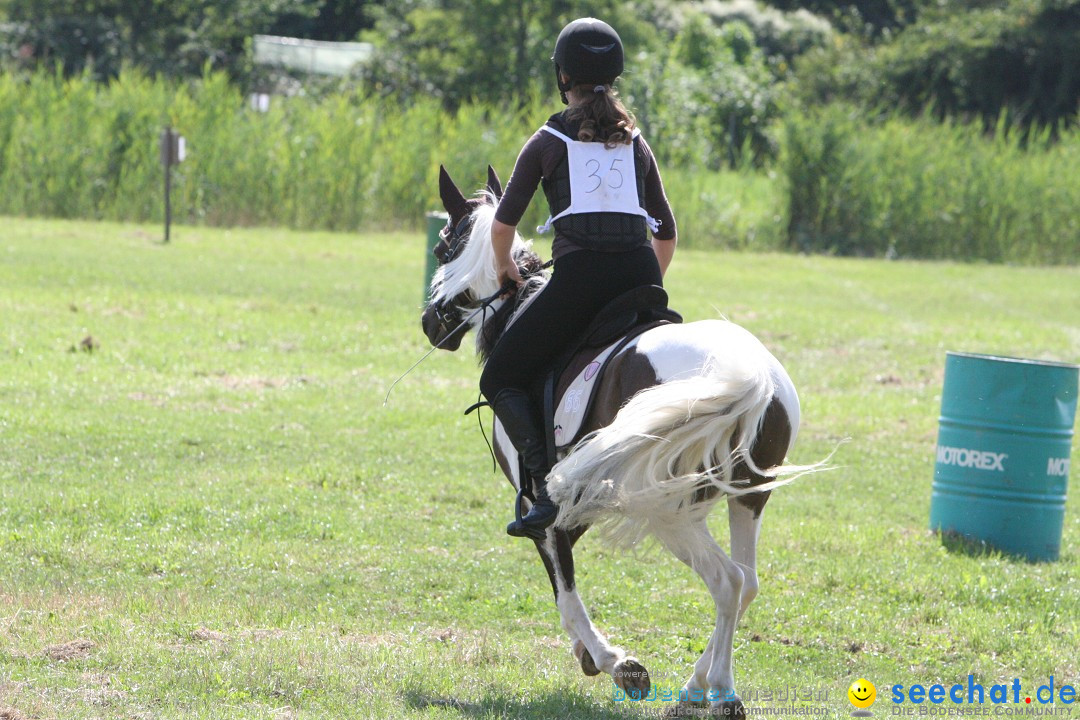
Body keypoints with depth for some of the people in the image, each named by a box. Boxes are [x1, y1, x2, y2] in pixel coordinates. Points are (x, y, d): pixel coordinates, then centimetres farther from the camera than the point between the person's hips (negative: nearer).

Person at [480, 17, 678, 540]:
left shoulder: (549, 142, 10)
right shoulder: (636, 144, 20)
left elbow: (503, 225, 9)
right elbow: (667, 232, 22)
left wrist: (504, 266, 28)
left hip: (580, 275, -4)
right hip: (641, 274, 4)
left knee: (500, 379, 6)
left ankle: (546, 486, -16)